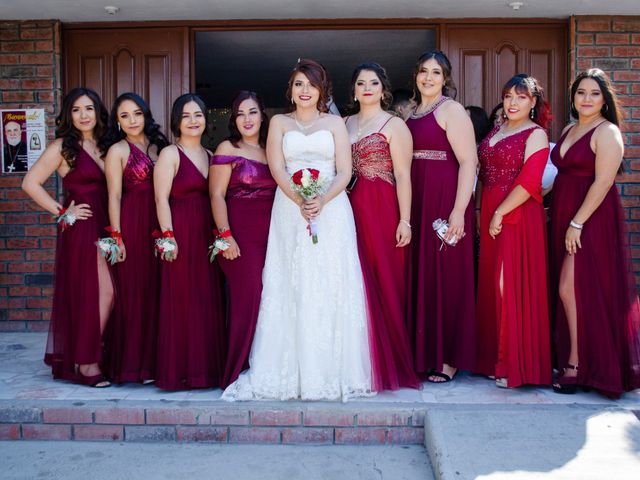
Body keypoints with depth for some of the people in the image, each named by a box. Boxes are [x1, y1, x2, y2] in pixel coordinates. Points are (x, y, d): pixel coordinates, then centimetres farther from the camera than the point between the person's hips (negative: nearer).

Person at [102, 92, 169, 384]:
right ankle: (131, 363, 10)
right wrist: (116, 237, -11)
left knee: (157, 290, 7)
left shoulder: (159, 144, 13)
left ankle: (153, 360, 18)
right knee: (133, 292, 0)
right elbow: (114, 197, -5)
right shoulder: (117, 151, -1)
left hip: (159, 225, 5)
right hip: (132, 225, -5)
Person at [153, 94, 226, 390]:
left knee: (210, 301, 8)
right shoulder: (170, 154, -2)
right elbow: (162, 198, -8)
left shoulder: (210, 156, 16)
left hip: (208, 235, 6)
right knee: (181, 301, -3)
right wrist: (168, 237, -16)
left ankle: (208, 366, 18)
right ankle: (180, 370, 7)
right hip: (180, 234, -6)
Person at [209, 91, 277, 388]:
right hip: (241, 234, -5)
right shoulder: (227, 149, 3)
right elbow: (217, 195, -4)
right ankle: (238, 369, 3)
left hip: (272, 234, 5)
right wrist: (225, 235, -15)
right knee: (247, 296, -10)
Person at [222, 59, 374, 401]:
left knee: (330, 287, -5)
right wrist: (300, 201, -16)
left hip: (331, 210, 0)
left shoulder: (334, 123, 13)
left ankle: (332, 371, 1)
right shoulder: (279, 123, 15)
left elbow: (344, 171, 3)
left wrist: (322, 201, -15)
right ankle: (290, 373, -1)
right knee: (291, 289, -4)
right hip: (290, 212, 1)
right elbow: (277, 168, 2)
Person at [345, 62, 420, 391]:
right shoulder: (345, 124, 17)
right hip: (350, 210, 5)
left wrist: (405, 220, -14)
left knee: (383, 284, -2)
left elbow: (403, 176, -6)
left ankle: (390, 363, 10)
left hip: (382, 211, -5)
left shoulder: (394, 125, 1)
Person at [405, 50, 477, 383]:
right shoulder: (412, 113, 16)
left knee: (445, 275, -2)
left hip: (445, 199, -7)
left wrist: (458, 212, -21)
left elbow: (469, 161, -13)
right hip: (415, 200, 7)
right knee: (418, 274, 9)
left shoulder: (451, 109, -5)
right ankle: (422, 352, 20)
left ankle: (448, 358, 8)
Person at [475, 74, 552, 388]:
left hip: (518, 216, -7)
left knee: (512, 286, -6)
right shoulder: (496, 131, 17)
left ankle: (515, 365, 3)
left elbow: (529, 182, -15)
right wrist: (479, 210, 10)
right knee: (491, 285, 9)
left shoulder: (536, 134, -5)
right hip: (489, 215, 7)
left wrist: (500, 213, -16)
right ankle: (493, 357, 19)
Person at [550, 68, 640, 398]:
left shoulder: (607, 132, -9)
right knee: (567, 290, 9)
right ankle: (569, 357, 19)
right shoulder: (569, 130, 15)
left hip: (591, 219, -7)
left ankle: (576, 365, 1)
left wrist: (577, 223, -20)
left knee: (571, 289, -9)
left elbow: (603, 182, -17)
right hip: (563, 217, 8)